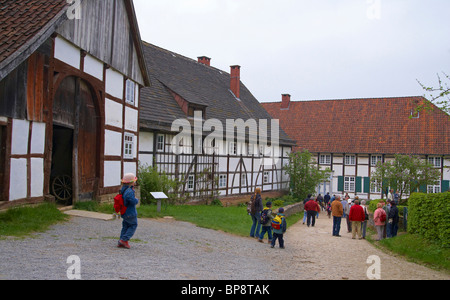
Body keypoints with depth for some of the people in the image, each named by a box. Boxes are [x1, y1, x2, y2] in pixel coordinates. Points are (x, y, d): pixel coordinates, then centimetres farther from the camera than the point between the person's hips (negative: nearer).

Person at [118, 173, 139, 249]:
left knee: (125, 226, 16)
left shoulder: (123, 189, 4)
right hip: (130, 213, -9)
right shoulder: (129, 192, -27)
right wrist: (137, 200, -6)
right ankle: (124, 240, 0)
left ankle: (120, 243, 15)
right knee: (133, 225, 8)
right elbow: (134, 201, -28)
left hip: (124, 213, 9)